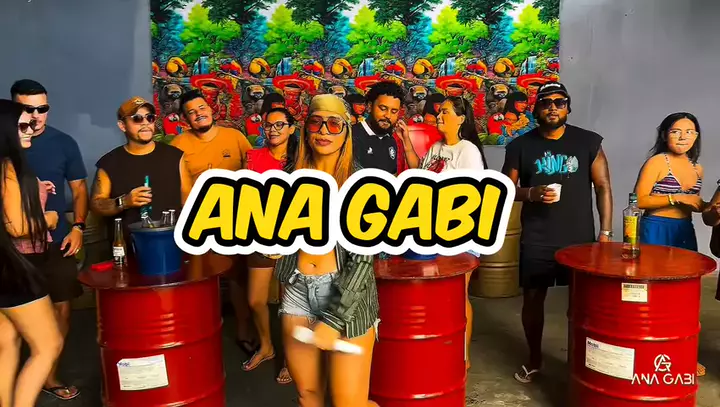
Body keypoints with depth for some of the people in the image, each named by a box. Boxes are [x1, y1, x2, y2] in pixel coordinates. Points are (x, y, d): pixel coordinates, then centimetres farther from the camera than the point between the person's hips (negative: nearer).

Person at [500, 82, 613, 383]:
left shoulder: (589, 142, 1)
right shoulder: (520, 146, 1)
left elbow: (603, 187, 2)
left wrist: (606, 232, -4)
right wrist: (531, 193, -16)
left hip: (580, 238, 0)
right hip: (536, 241, 0)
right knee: (532, 298, 7)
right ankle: (534, 359, 28)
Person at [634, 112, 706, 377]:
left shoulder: (697, 169, 13)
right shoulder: (657, 162, -8)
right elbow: (639, 200, -14)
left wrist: (706, 206, 4)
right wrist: (677, 198, -18)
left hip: (685, 232, 7)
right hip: (656, 231, -6)